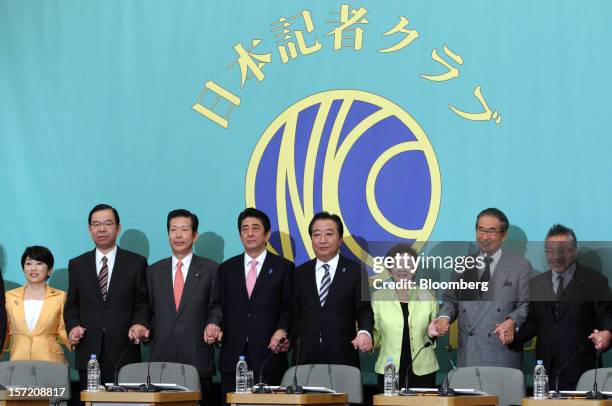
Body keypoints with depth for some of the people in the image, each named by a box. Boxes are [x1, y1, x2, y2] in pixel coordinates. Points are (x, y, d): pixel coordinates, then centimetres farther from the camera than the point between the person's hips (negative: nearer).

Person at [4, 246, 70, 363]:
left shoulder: (60, 297, 3)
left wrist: (72, 337, -13)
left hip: (50, 360, -1)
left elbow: (62, 332, 5)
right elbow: (5, 333, 13)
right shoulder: (10, 297, 8)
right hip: (19, 360, 1)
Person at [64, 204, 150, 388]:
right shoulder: (77, 265, 14)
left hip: (124, 353, -2)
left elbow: (143, 302, 6)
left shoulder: (136, 263, 8)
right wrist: (73, 326, -4)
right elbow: (71, 305, 15)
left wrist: (139, 324, -13)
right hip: (88, 353, 2)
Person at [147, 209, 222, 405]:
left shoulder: (210, 270, 7)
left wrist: (213, 323, -11)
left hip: (198, 358, -2)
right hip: (161, 358, 2)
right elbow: (149, 310, 18)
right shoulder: (154, 271, 15)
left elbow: (216, 306, 7)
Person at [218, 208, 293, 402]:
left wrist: (282, 330, -13)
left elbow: (289, 308, 3)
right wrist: (217, 328, -2)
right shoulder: (226, 269, 16)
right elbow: (220, 307, 16)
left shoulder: (283, 267, 7)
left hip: (268, 353, -3)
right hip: (232, 356, 3)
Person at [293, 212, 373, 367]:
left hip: (342, 355, -2)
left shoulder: (355, 271, 3)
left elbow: (364, 309, -2)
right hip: (307, 355, 2)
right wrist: (292, 344, 4)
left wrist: (365, 332, -21)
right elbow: (295, 313, 14)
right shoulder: (300, 273, 12)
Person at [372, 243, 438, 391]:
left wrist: (434, 333, -7)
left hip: (423, 370, 1)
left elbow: (436, 333, 13)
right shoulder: (378, 296, 2)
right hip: (389, 370, -1)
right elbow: (374, 335, 8)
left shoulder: (427, 297, 4)